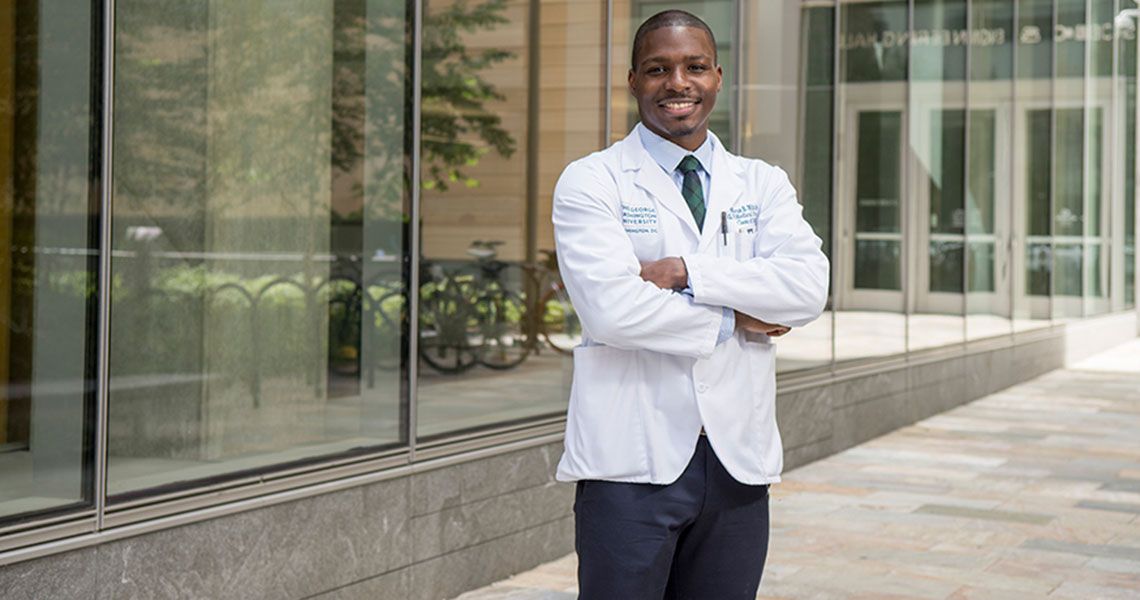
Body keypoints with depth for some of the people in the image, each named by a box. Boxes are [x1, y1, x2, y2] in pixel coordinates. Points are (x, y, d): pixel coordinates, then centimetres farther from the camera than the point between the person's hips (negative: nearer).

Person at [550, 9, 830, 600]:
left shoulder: (762, 184, 11)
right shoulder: (591, 182, -1)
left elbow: (808, 287, -7)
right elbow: (613, 308, -16)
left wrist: (686, 273, -15)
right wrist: (736, 320, -7)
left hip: (739, 460, 4)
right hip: (632, 462, -3)